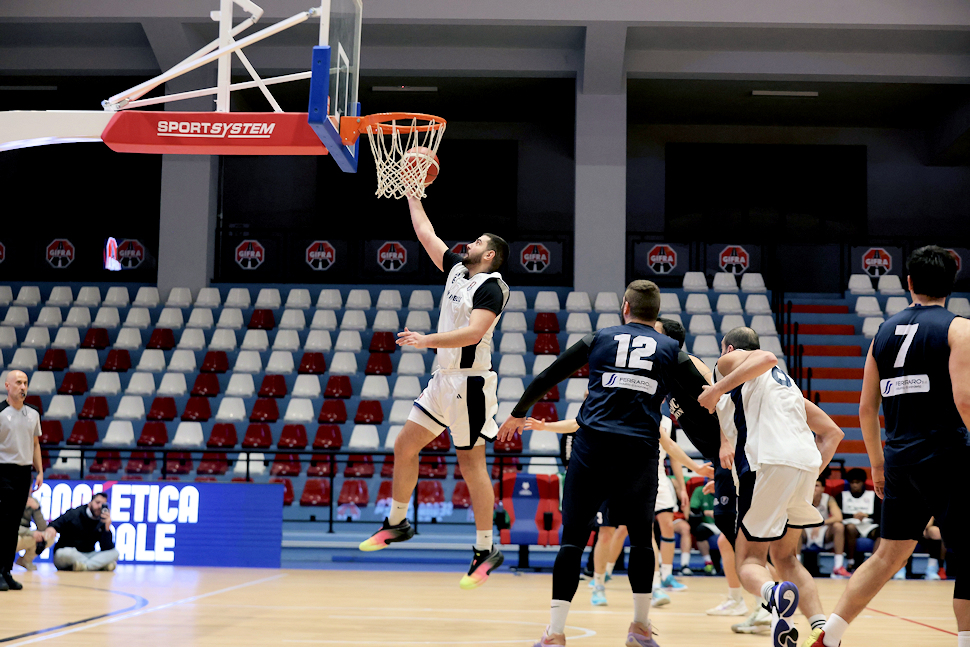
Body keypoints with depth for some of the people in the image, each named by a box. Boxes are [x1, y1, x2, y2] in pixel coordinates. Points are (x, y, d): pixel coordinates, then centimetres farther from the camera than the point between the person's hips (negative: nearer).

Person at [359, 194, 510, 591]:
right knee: (405, 445, 11)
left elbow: (473, 333, -26)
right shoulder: (457, 269, 12)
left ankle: (486, 550, 2)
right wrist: (412, 193, 23)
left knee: (470, 462, -6)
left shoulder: (492, 287, -13)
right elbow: (425, 233, 21)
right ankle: (396, 524, 26)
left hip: (470, 383, -9)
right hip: (444, 379, 9)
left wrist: (426, 341, -34)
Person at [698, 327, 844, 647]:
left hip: (771, 464, -6)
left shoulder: (731, 360, 14)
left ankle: (774, 593, -33)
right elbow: (833, 433, 28)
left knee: (749, 560, 1)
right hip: (806, 464, 6)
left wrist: (717, 389, -9)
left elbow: (766, 358, -12)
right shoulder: (785, 382, 36)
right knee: (784, 557, 21)